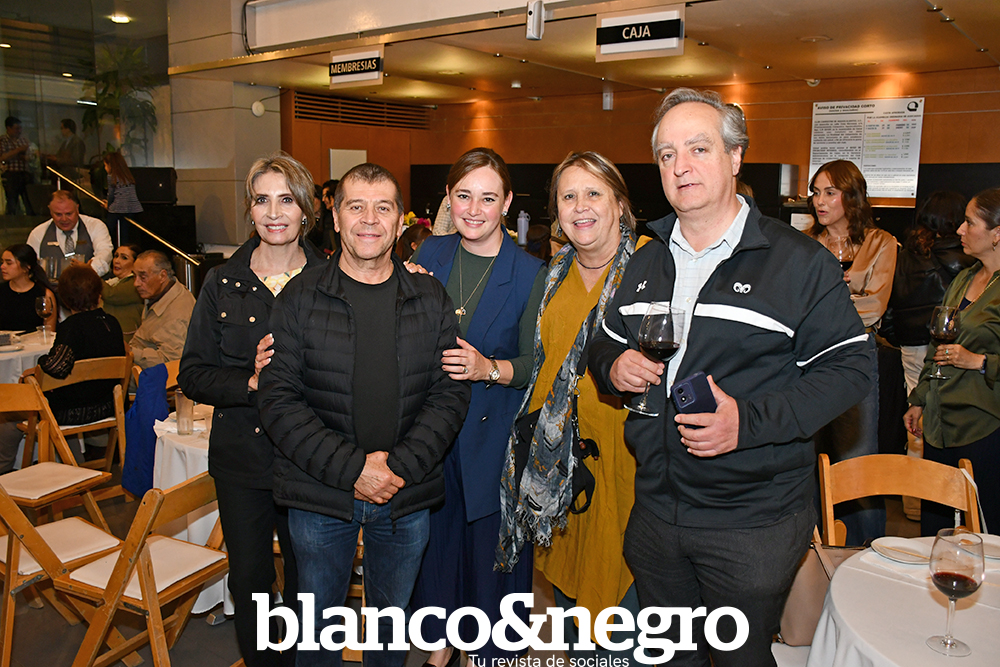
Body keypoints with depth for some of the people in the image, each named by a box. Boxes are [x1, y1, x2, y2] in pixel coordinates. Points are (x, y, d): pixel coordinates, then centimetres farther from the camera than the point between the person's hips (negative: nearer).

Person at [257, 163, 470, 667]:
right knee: (318, 623, 16)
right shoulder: (299, 298, -4)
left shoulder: (431, 300, 1)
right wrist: (351, 467, -18)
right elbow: (278, 399, -9)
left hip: (407, 497, 2)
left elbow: (451, 394, -3)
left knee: (393, 618, 19)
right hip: (319, 495, -1)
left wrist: (401, 465, -16)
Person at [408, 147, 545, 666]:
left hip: (494, 433, -3)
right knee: (435, 534, 16)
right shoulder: (430, 254, 3)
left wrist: (490, 368, -23)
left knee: (493, 547, 7)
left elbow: (536, 363, -7)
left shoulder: (528, 273, -8)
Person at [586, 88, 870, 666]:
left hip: (754, 524, -5)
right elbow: (606, 345, 18)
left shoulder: (800, 261, -9)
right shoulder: (646, 263, 8)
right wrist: (614, 367, -7)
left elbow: (849, 367, -11)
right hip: (656, 513, 5)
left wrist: (750, 420, -24)